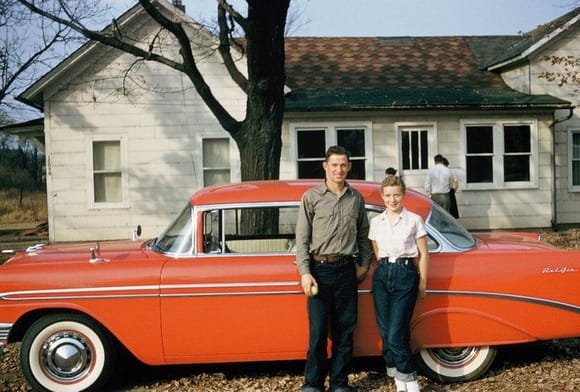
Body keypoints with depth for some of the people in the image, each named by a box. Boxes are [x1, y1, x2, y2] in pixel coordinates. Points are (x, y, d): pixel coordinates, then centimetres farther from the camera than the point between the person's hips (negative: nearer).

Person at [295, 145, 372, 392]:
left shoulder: (356, 199, 8)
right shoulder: (311, 197, 0)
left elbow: (363, 236, 16)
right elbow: (302, 239, -2)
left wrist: (364, 265, 9)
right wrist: (305, 273, -9)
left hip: (346, 269, 3)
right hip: (319, 269, -3)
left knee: (345, 330, 8)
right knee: (318, 331, -2)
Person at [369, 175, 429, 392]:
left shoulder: (414, 220, 0)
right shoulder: (376, 222, 9)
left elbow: (423, 254, 3)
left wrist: (422, 284, 3)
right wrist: (385, 270, 14)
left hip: (406, 275, -4)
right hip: (382, 275, 4)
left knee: (396, 335, -12)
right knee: (385, 333, 4)